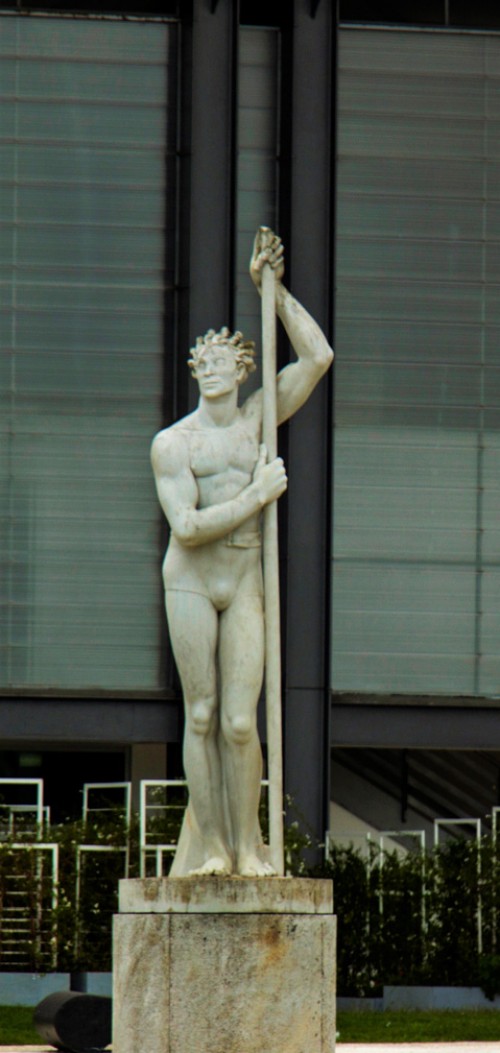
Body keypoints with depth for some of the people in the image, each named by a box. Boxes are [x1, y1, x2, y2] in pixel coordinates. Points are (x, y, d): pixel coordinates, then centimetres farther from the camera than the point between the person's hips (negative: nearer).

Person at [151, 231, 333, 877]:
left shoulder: (258, 417, 7)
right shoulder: (172, 444, -3)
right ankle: (209, 846, 2)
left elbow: (318, 357, 3)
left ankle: (248, 846, -1)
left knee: (240, 720, -7)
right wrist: (258, 496, -13)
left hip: (246, 583, 1)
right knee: (201, 714, -2)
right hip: (189, 582, -1)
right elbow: (186, 527, -13)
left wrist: (273, 289, 1)